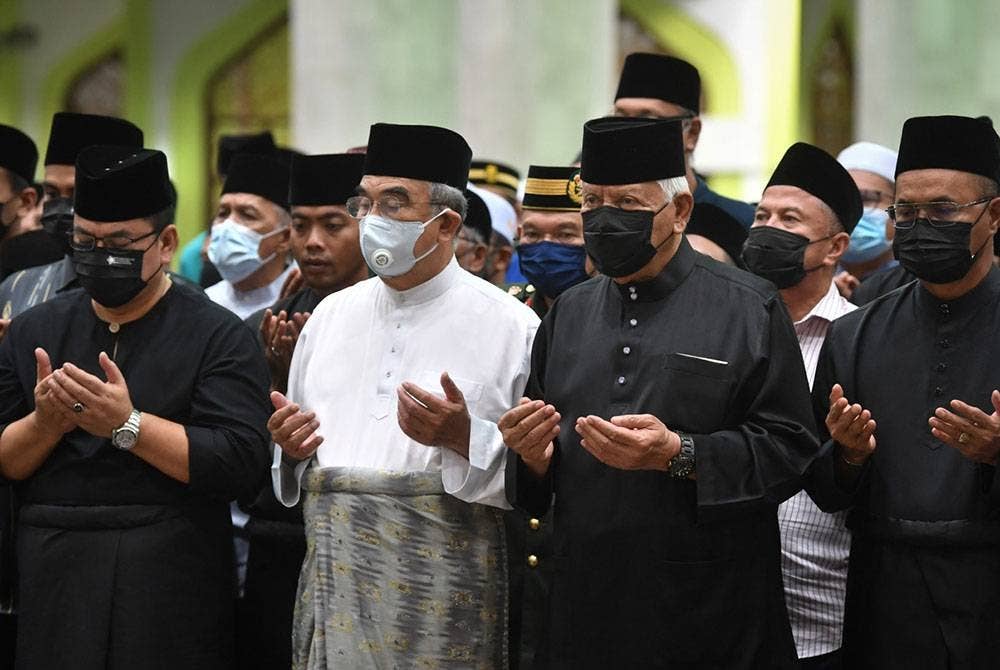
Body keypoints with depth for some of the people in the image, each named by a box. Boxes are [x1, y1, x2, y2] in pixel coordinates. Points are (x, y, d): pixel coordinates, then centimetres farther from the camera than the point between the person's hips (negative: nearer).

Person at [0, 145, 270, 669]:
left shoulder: (217, 336, -3)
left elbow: (242, 463, -14)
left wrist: (128, 425, -21)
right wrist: (44, 423, -13)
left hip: (171, 584, -3)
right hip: (51, 578, 3)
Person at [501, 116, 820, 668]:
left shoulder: (749, 309, -2)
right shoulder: (569, 314, 14)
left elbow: (790, 451, -10)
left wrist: (680, 455, -21)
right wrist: (534, 457, -5)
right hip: (586, 604, 4)